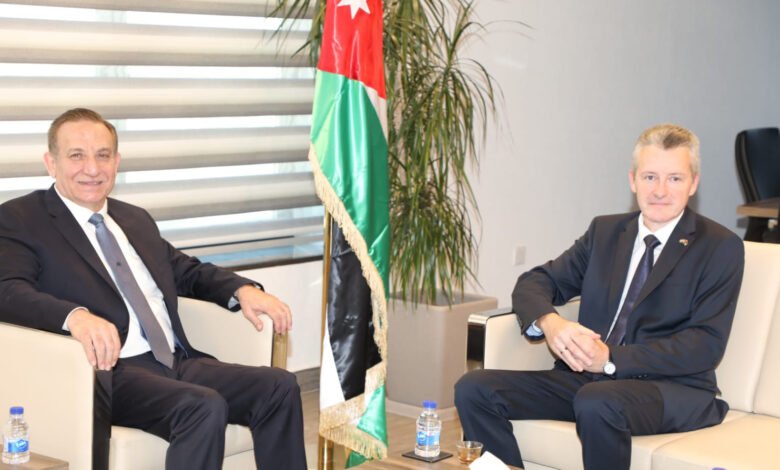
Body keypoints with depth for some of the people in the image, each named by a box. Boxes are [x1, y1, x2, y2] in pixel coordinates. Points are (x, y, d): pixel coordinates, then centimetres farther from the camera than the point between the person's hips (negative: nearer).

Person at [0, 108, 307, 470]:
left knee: (279, 387, -12)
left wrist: (243, 290, 9)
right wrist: (76, 316, -35)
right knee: (204, 408, -31)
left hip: (178, 362, 7)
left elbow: (188, 272, 31)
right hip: (109, 371, -7)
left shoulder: (136, 219, 22)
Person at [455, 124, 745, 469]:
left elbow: (706, 346, -9)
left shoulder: (721, 248, 0)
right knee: (474, 389, -16)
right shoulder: (605, 231, 16)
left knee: (597, 403, -39)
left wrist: (612, 359, -20)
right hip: (586, 378, 5)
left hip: (673, 388, -5)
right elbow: (534, 282, 13)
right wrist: (549, 322, -13)